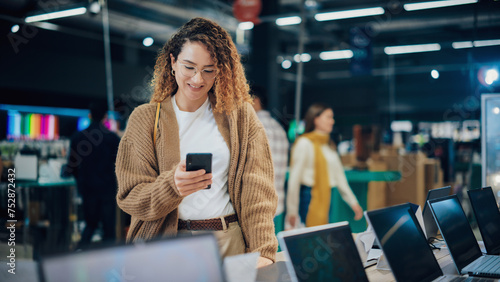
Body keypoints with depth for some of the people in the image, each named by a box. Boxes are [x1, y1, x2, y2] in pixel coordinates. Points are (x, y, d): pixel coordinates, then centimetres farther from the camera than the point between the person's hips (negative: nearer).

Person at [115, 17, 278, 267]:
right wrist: (172, 185, -16)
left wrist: (262, 252, -12)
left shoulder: (241, 116, 9)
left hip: (230, 242, 1)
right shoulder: (144, 118, 8)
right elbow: (130, 197, 4)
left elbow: (256, 189, 1)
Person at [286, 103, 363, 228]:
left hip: (326, 196, 8)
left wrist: (353, 203, 15)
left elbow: (339, 176, 19)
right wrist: (292, 211, -13)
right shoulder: (304, 143, -7)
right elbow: (294, 177, -10)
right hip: (310, 197, -8)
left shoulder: (328, 144, 18)